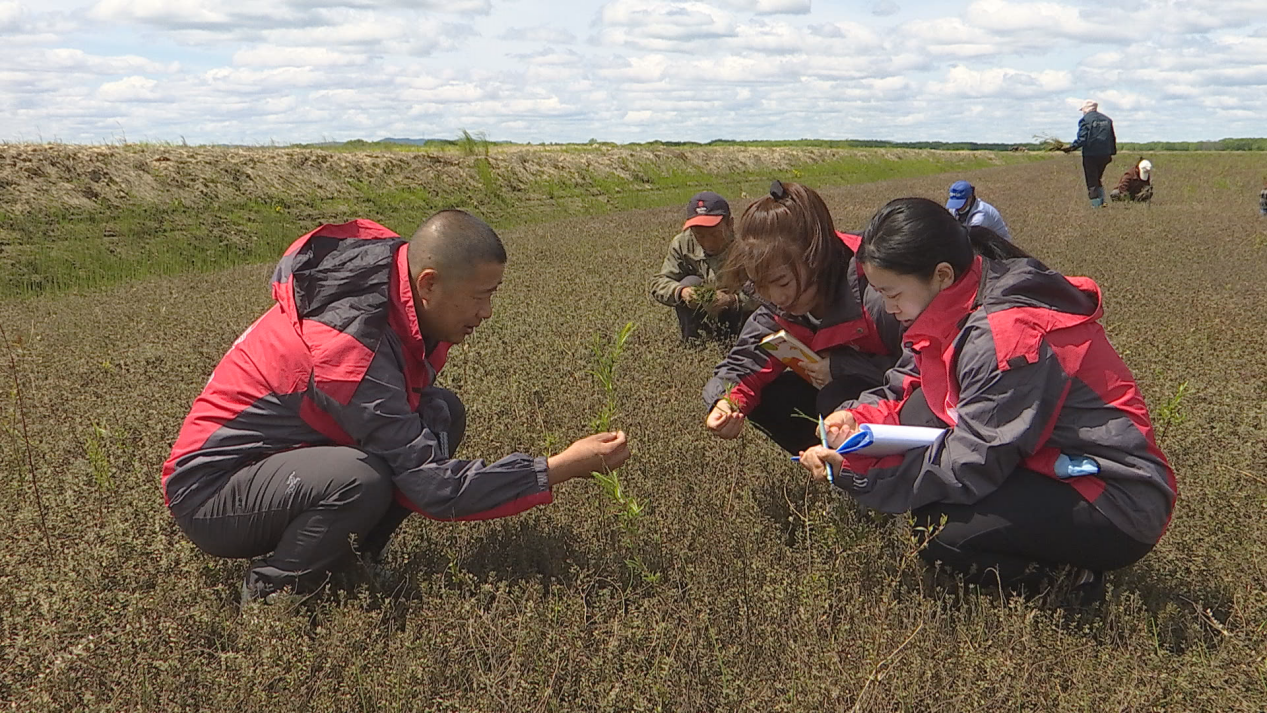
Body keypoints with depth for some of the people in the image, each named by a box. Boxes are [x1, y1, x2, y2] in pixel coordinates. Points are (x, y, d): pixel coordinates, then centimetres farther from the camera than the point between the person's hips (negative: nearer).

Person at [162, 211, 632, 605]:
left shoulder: (391, 287, -6)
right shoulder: (351, 351, -33)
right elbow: (435, 489, -31)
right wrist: (560, 469, -28)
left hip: (287, 454, 9)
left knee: (442, 413, -5)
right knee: (363, 481, -38)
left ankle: (350, 560, 3)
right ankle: (267, 593, -10)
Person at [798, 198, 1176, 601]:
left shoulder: (1006, 336, -26)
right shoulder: (954, 312, 2)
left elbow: (971, 465, -25)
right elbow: (901, 391, 8)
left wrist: (858, 472, -22)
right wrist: (857, 418, -14)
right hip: (1052, 464, 10)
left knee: (943, 533, -25)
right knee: (918, 409, -5)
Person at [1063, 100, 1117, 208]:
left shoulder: (1085, 120, -7)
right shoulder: (1107, 120, 13)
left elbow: (1082, 139, -16)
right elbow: (1113, 138, 15)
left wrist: (1071, 147, -12)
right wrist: (1112, 153, 21)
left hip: (1090, 155, -6)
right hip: (1105, 154, 6)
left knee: (1092, 182, 0)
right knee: (1098, 179, 20)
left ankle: (1096, 205, -2)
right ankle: (1102, 201, 12)